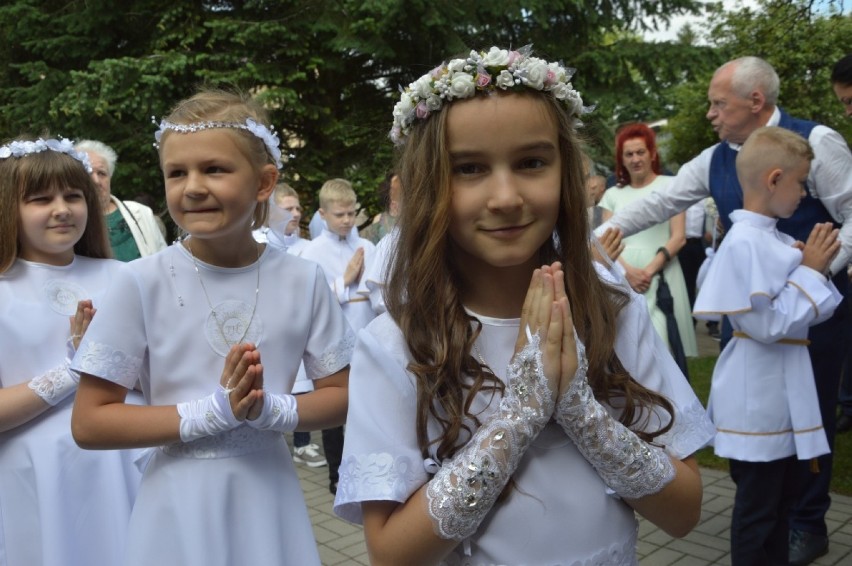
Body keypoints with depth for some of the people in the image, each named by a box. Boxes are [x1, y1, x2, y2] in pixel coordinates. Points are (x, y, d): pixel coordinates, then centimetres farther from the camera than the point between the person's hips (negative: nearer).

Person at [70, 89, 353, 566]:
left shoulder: (303, 280, -8)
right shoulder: (143, 282, -11)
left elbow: (341, 397, -1)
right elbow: (89, 423, -9)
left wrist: (271, 410, -19)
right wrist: (212, 412, -20)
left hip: (269, 493, 1)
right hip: (181, 504, -1)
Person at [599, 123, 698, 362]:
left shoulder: (669, 185, 5)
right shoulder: (613, 194, 13)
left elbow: (678, 237, -1)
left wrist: (650, 269, -14)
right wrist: (628, 270, -11)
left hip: (661, 274, -2)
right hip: (623, 275, 3)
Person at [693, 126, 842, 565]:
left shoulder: (774, 239, 6)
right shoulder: (745, 242, -23)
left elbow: (806, 312, 15)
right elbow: (769, 324, -25)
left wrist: (813, 268, 0)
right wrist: (810, 270, -16)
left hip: (779, 392, 10)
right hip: (758, 397, -10)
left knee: (783, 494, 23)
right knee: (757, 506, 6)